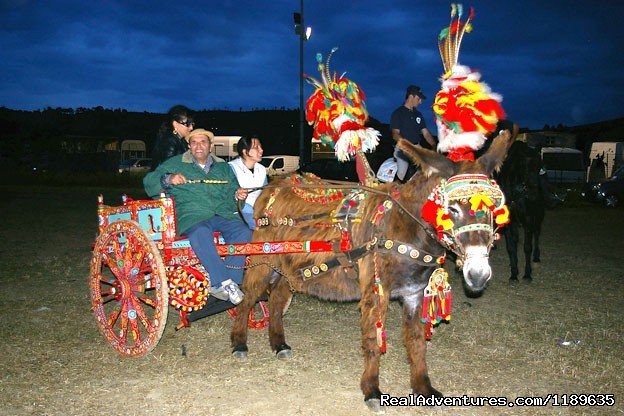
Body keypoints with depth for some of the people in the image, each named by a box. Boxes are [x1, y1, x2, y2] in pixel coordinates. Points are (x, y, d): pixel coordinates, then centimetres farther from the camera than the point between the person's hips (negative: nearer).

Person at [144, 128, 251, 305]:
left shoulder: (223, 168, 26)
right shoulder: (176, 164, 17)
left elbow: (231, 192, 25)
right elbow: (149, 181, 11)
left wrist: (237, 194, 1)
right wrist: (168, 179, -9)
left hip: (223, 214, 3)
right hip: (191, 216, -3)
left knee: (243, 232, -29)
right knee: (201, 233, -40)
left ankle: (219, 285, -28)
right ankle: (225, 283, -37)